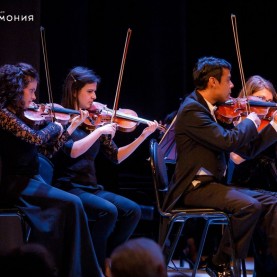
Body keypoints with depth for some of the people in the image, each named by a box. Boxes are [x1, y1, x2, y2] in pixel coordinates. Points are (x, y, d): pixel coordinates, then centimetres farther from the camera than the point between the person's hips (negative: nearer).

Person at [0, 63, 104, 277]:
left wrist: (73, 126, 12)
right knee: (71, 204, -19)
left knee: (70, 206, -13)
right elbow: (36, 138, -21)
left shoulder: (20, 115, 15)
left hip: (30, 180, 8)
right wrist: (54, 125, -1)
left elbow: (48, 150, 16)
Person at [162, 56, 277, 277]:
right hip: (195, 187, -9)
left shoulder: (214, 111, 15)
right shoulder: (192, 109, -13)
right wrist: (250, 122, -7)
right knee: (249, 206, -27)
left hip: (215, 184, 9)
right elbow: (228, 141, -25)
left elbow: (246, 150, 16)